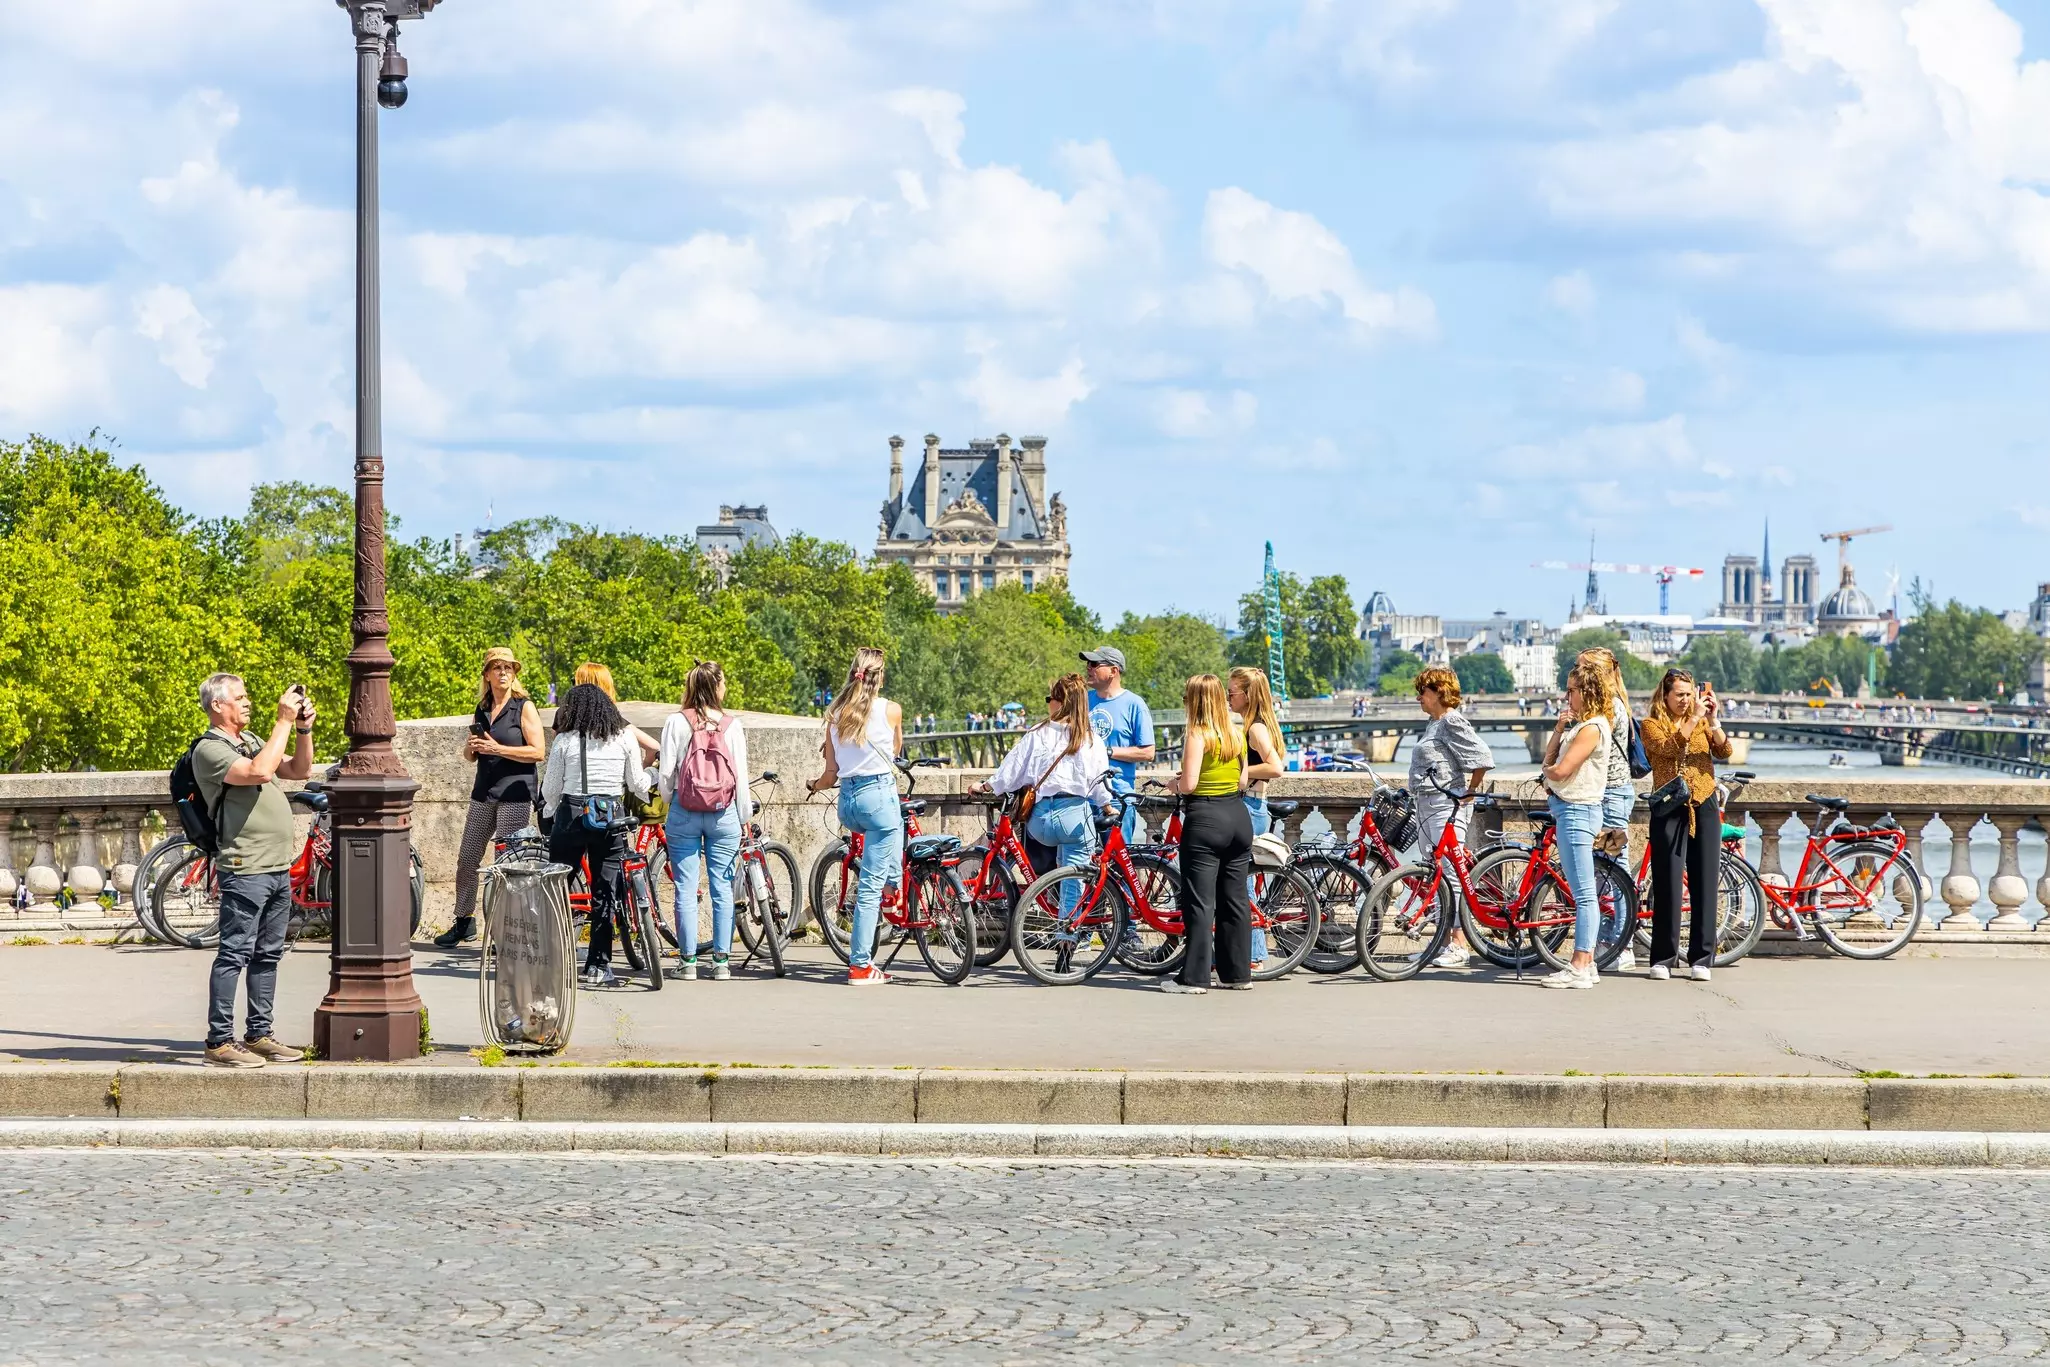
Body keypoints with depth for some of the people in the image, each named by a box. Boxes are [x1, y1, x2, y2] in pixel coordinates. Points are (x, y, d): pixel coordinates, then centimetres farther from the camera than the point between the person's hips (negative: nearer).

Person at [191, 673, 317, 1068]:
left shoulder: (251, 740, 19)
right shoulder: (209, 750, -9)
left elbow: (300, 770, 19)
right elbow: (259, 772, -24)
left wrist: (304, 727, 4)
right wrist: (284, 722, -19)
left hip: (279, 867, 9)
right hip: (245, 869, -9)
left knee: (267, 955, 11)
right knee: (234, 955, -8)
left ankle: (259, 1034, 17)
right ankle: (220, 1041, -7)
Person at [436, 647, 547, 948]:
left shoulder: (524, 707, -3)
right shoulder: (481, 710, 14)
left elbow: (538, 752, -11)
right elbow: (470, 756, 23)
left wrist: (497, 748, -17)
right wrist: (471, 747, -1)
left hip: (515, 794, -6)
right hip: (484, 793, 6)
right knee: (467, 859, 6)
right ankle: (464, 922, 17)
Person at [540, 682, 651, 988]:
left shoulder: (565, 740, -1)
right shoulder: (624, 737, 2)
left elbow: (550, 790, 2)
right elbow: (636, 784, 6)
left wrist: (551, 815, 22)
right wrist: (650, 780, 29)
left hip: (570, 816, -1)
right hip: (611, 820, 1)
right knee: (605, 894, 5)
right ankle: (598, 967, 3)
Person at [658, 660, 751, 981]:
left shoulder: (676, 723, -4)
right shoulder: (732, 725, -2)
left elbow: (666, 773, -3)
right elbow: (741, 776, 0)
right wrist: (745, 817, 9)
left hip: (684, 813, 0)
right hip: (723, 813, 0)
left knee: (686, 889, 4)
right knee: (723, 888, 6)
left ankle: (689, 961, 3)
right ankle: (721, 961, 5)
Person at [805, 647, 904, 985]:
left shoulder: (835, 715, 7)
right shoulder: (890, 710, -4)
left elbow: (830, 775, 10)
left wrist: (812, 786, 32)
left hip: (847, 801, 5)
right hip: (880, 795, -5)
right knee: (872, 884, -1)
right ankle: (860, 965, 0)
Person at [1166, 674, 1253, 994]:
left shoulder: (1197, 734, -12)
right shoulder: (1236, 734, 9)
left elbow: (1189, 784, -17)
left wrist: (1174, 784, 3)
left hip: (1205, 819, -7)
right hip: (1238, 816, 7)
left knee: (1200, 902, -4)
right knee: (1235, 899, 11)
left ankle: (1195, 976, -3)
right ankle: (1238, 972, 15)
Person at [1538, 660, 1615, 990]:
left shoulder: (1592, 728, -14)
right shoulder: (1580, 725, 16)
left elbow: (1560, 770, -20)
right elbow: (1549, 758, 14)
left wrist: (1549, 769, 2)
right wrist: (1560, 727, 4)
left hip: (1576, 810, -11)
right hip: (1571, 810, 11)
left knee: (1584, 894, -10)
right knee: (1584, 893, 13)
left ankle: (1580, 969, -12)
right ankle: (1586, 963, 17)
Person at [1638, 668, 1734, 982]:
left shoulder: (1702, 722, 11)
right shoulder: (1652, 724, 2)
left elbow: (1723, 751, -5)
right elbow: (1667, 748, -17)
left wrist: (1713, 722, -19)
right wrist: (1693, 720, -23)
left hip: (1704, 809, 3)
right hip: (1669, 810, -3)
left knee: (1704, 884, 2)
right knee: (1667, 885, -2)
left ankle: (1701, 958, 7)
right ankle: (1663, 958, 4)